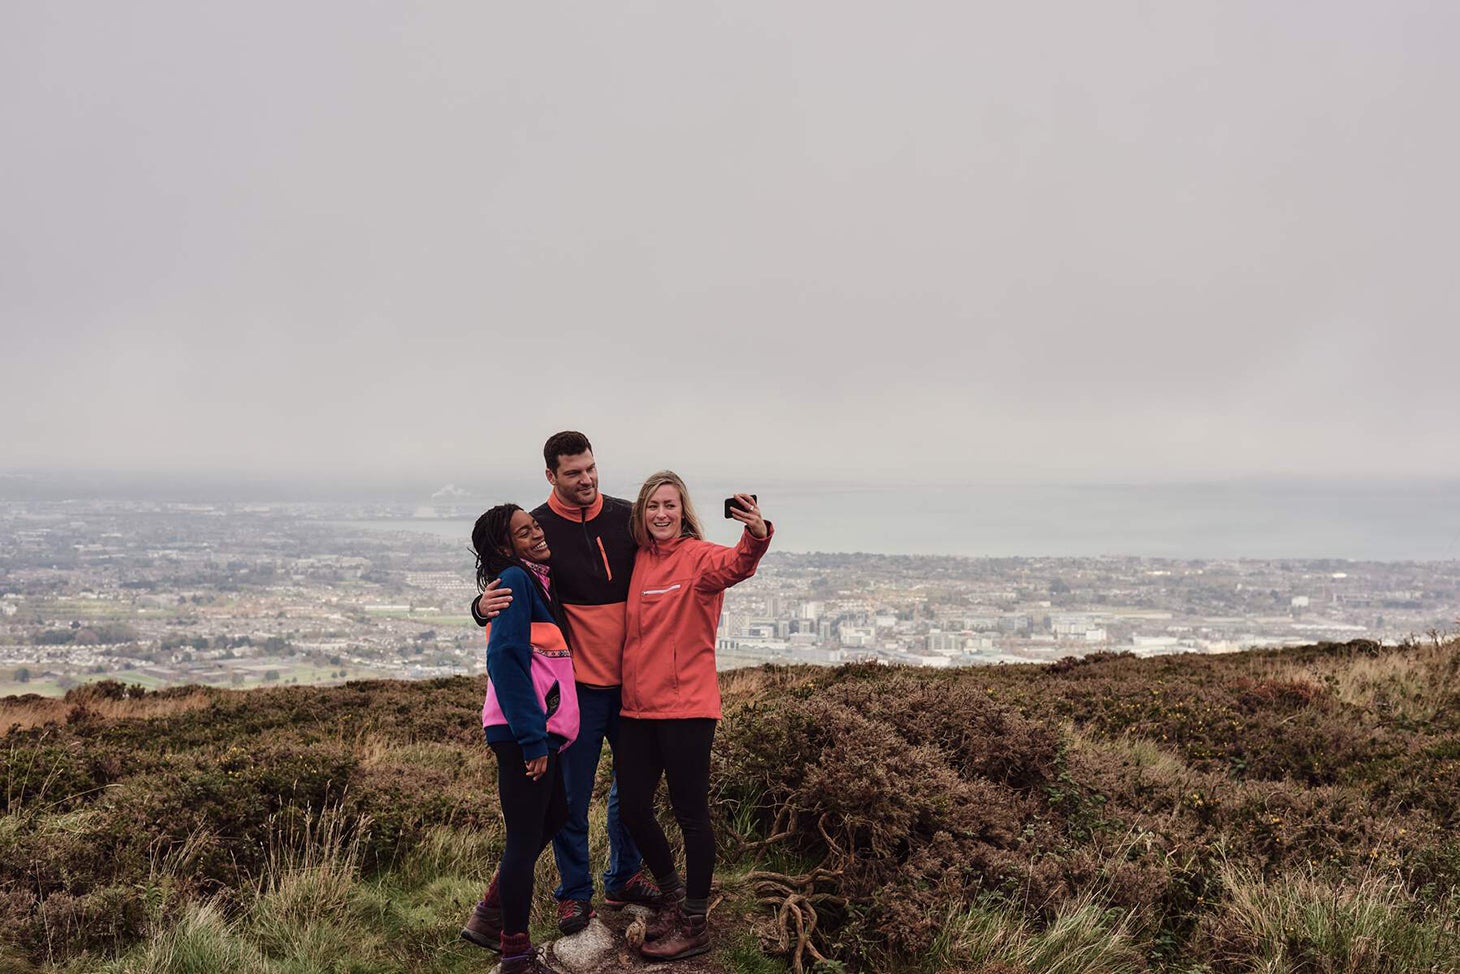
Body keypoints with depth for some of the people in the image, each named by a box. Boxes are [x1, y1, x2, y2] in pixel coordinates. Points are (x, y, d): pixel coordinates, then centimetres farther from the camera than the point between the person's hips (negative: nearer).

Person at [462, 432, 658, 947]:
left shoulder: (626, 517, 2)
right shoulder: (536, 528, -7)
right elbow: (507, 594, -6)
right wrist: (484, 606, -28)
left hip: (631, 677, 4)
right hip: (576, 682, -4)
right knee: (572, 792, 3)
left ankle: (624, 876, 34)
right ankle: (575, 892, 21)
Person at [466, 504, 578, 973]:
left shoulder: (535, 581, 15)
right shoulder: (514, 580, -13)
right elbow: (505, 659, -21)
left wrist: (541, 734, 14)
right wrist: (531, 737, -22)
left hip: (541, 731, 10)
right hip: (524, 731, -10)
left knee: (553, 817, 21)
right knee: (526, 836, -1)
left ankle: (493, 912, 33)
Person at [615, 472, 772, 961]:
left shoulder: (698, 556, -9)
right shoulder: (637, 561, 8)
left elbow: (734, 565, -32)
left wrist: (756, 535, -53)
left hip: (685, 705, -6)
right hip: (636, 705, 6)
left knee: (690, 812, 2)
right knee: (632, 806, 12)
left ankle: (694, 925, 16)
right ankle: (673, 893, 35)